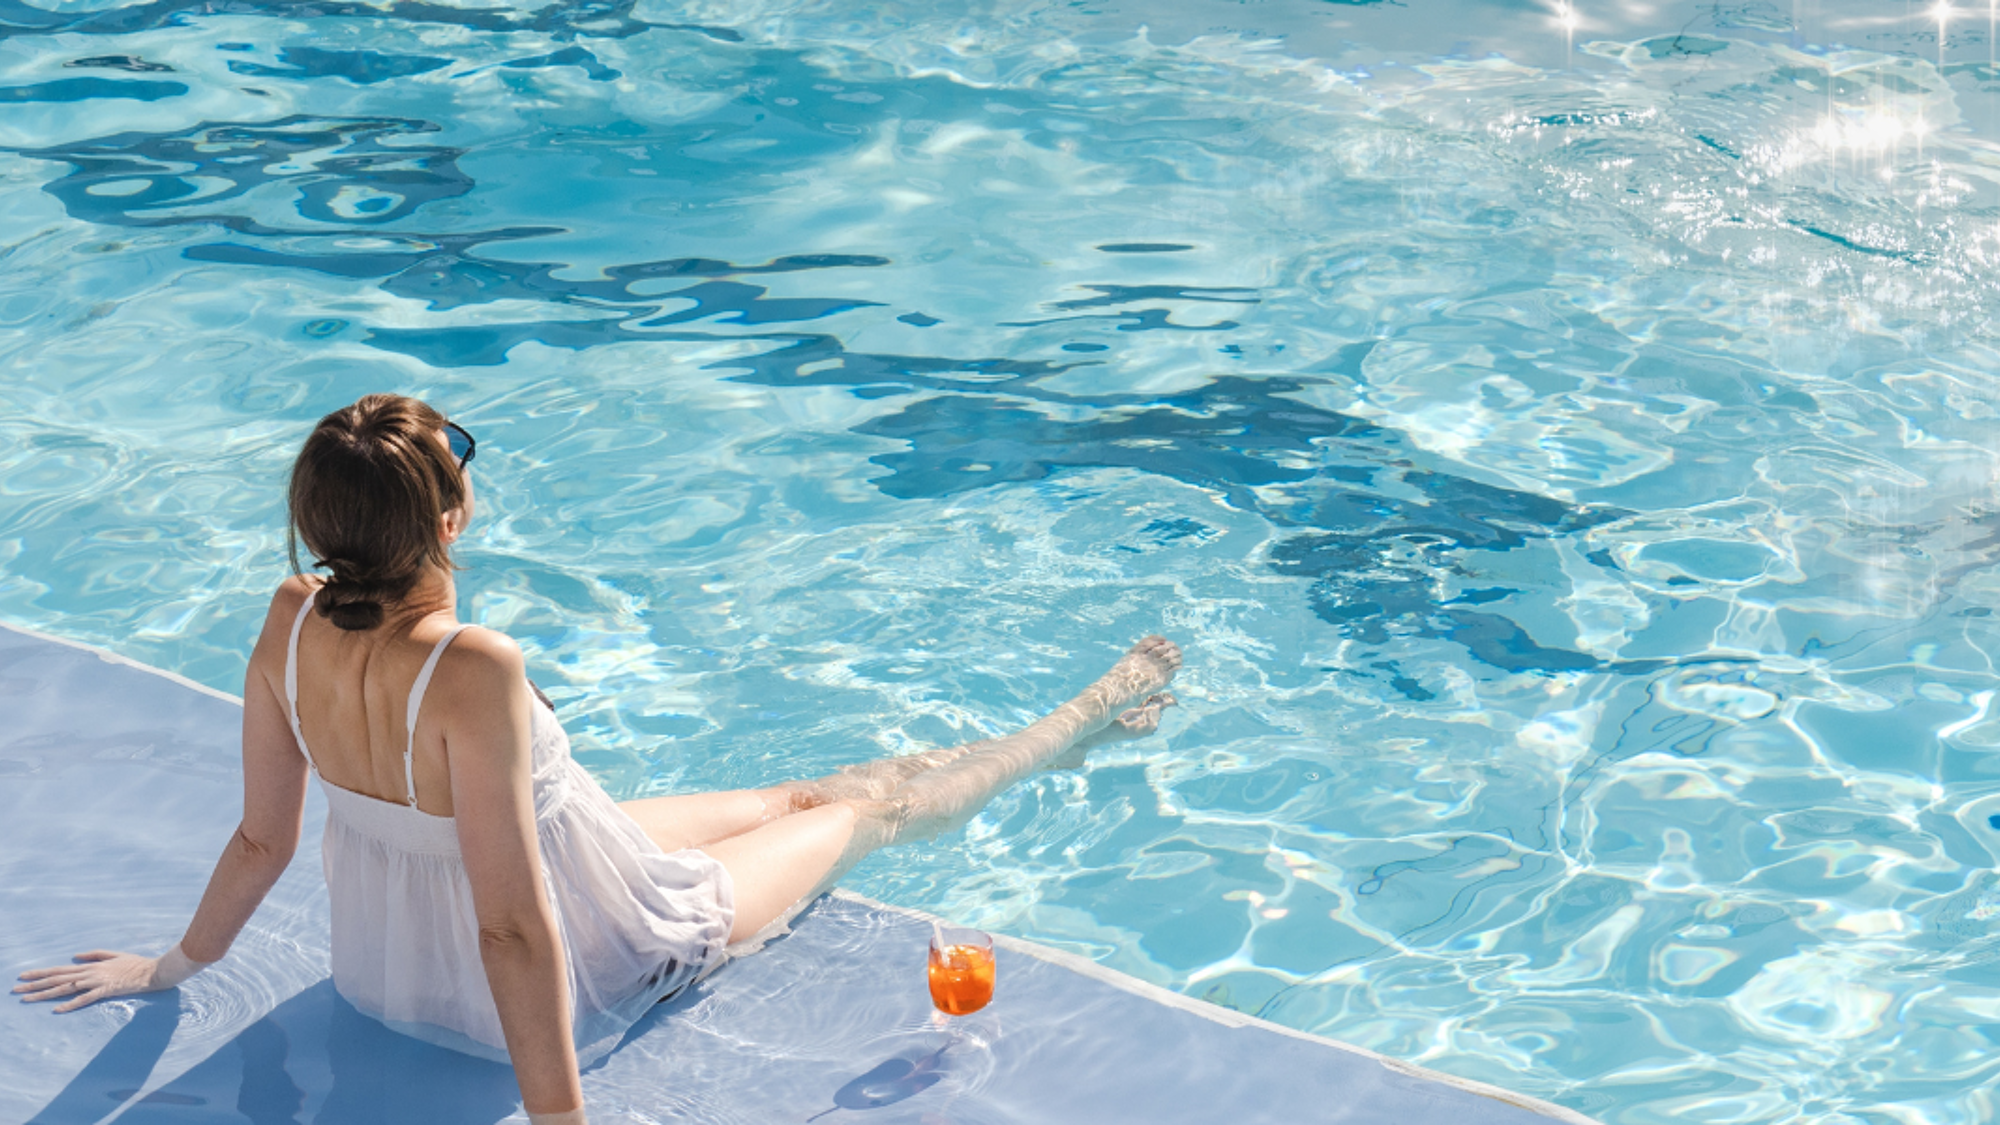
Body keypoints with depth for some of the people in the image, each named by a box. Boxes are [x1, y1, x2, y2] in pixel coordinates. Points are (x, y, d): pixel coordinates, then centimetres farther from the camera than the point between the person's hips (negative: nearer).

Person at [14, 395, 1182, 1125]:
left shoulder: (290, 623, -18)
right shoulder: (473, 673, -41)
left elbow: (262, 837, -7)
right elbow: (516, 932, -36)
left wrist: (174, 965, 11)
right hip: (578, 973, -7)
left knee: (783, 798, 25)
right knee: (863, 800, 15)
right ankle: (1079, 728, 42)